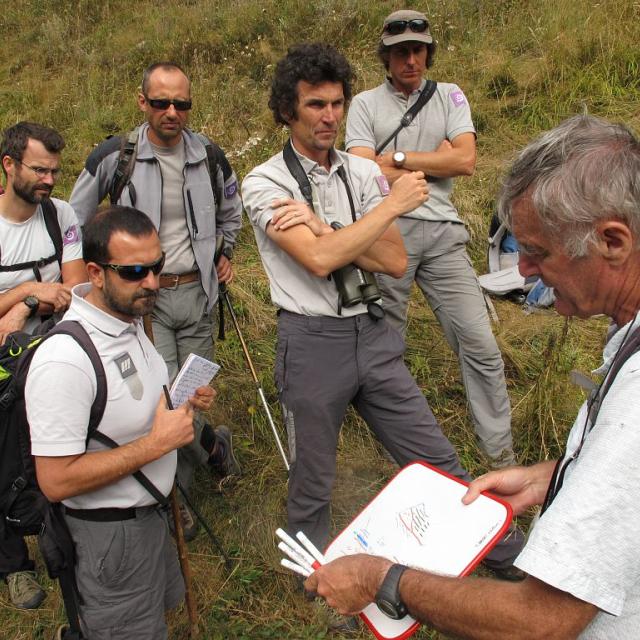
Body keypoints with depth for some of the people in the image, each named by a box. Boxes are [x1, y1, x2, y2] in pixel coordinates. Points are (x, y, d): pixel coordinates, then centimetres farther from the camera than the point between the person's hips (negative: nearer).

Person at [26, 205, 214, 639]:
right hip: (112, 532, -9)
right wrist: (157, 443, -28)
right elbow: (56, 481, -30)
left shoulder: (129, 319, -2)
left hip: (150, 511, 9)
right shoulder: (64, 360, -31)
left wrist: (183, 403, -3)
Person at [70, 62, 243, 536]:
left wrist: (225, 253, 16)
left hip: (197, 292, 3)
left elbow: (231, 210, 23)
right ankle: (211, 443, 19)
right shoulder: (114, 157, -7)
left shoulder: (209, 156, 3)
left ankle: (174, 495, 30)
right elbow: (76, 219, 6)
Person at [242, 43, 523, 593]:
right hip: (312, 342, -3)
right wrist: (394, 203, -14)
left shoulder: (364, 172, 5)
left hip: (373, 335, 4)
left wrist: (322, 227, -16)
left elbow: (395, 261, -4)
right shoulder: (264, 184, -8)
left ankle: (506, 553, 30)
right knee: (312, 483, 14)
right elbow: (319, 260, -22)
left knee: (436, 456, 12)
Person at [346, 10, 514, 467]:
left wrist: (398, 159, -4)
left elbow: (466, 160, -2)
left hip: (442, 232, 1)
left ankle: (502, 454, 10)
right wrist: (435, 161, -1)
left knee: (479, 341, -2)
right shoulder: (366, 104, 8)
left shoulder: (450, 97, 13)